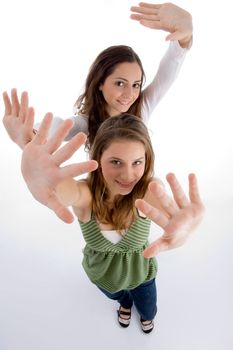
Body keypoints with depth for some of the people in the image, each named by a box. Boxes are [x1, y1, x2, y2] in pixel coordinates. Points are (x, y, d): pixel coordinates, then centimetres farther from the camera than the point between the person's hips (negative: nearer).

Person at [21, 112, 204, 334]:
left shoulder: (146, 191, -34)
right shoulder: (85, 194, -35)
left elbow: (162, 201, -58)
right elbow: (66, 191, -60)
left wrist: (182, 222, -85)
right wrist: (37, 176, -86)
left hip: (140, 271, 0)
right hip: (102, 273, 1)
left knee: (147, 310, 29)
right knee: (118, 297, 33)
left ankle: (146, 315, 68)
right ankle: (125, 304, 71)